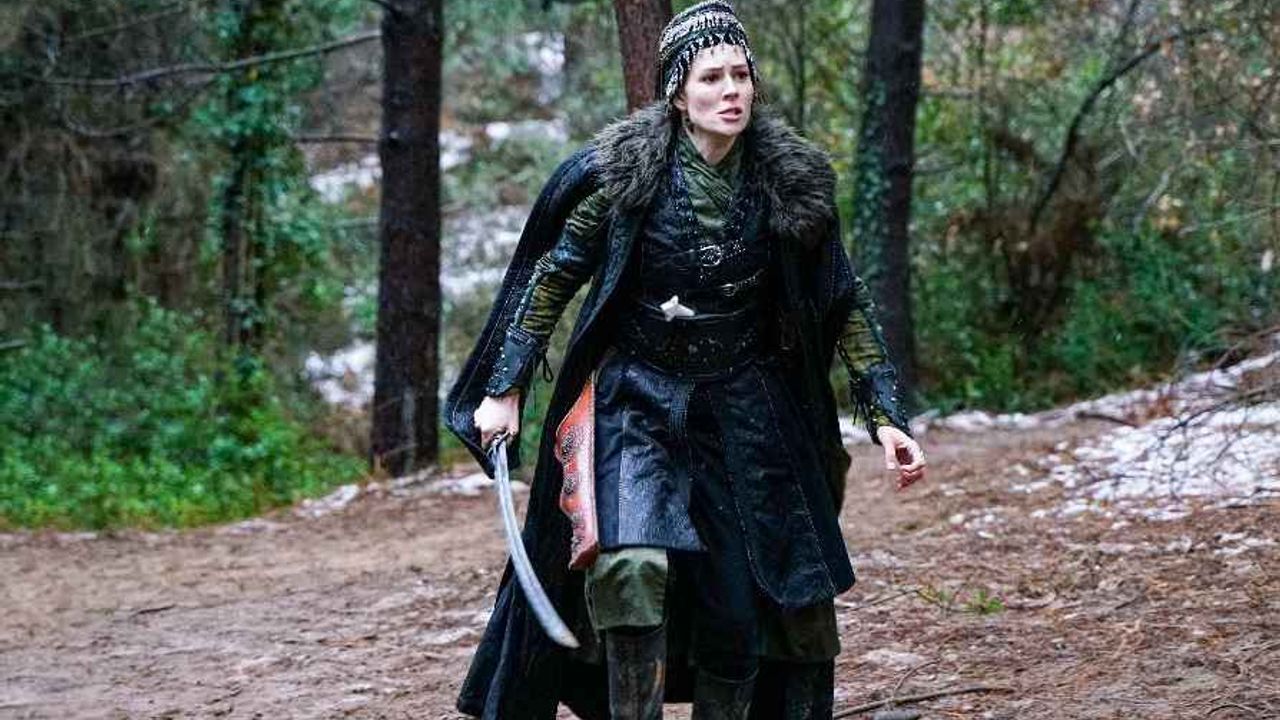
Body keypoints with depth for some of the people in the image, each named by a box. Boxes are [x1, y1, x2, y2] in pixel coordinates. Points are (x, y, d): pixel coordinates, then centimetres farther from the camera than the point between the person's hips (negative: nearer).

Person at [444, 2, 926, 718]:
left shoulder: (790, 181, -6)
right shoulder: (623, 171, -12)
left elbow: (847, 305, 1)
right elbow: (552, 276, -2)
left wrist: (885, 415, -4)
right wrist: (506, 388, -5)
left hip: (743, 410, 2)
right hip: (637, 398, -2)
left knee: (742, 603, 5)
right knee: (632, 566, -24)